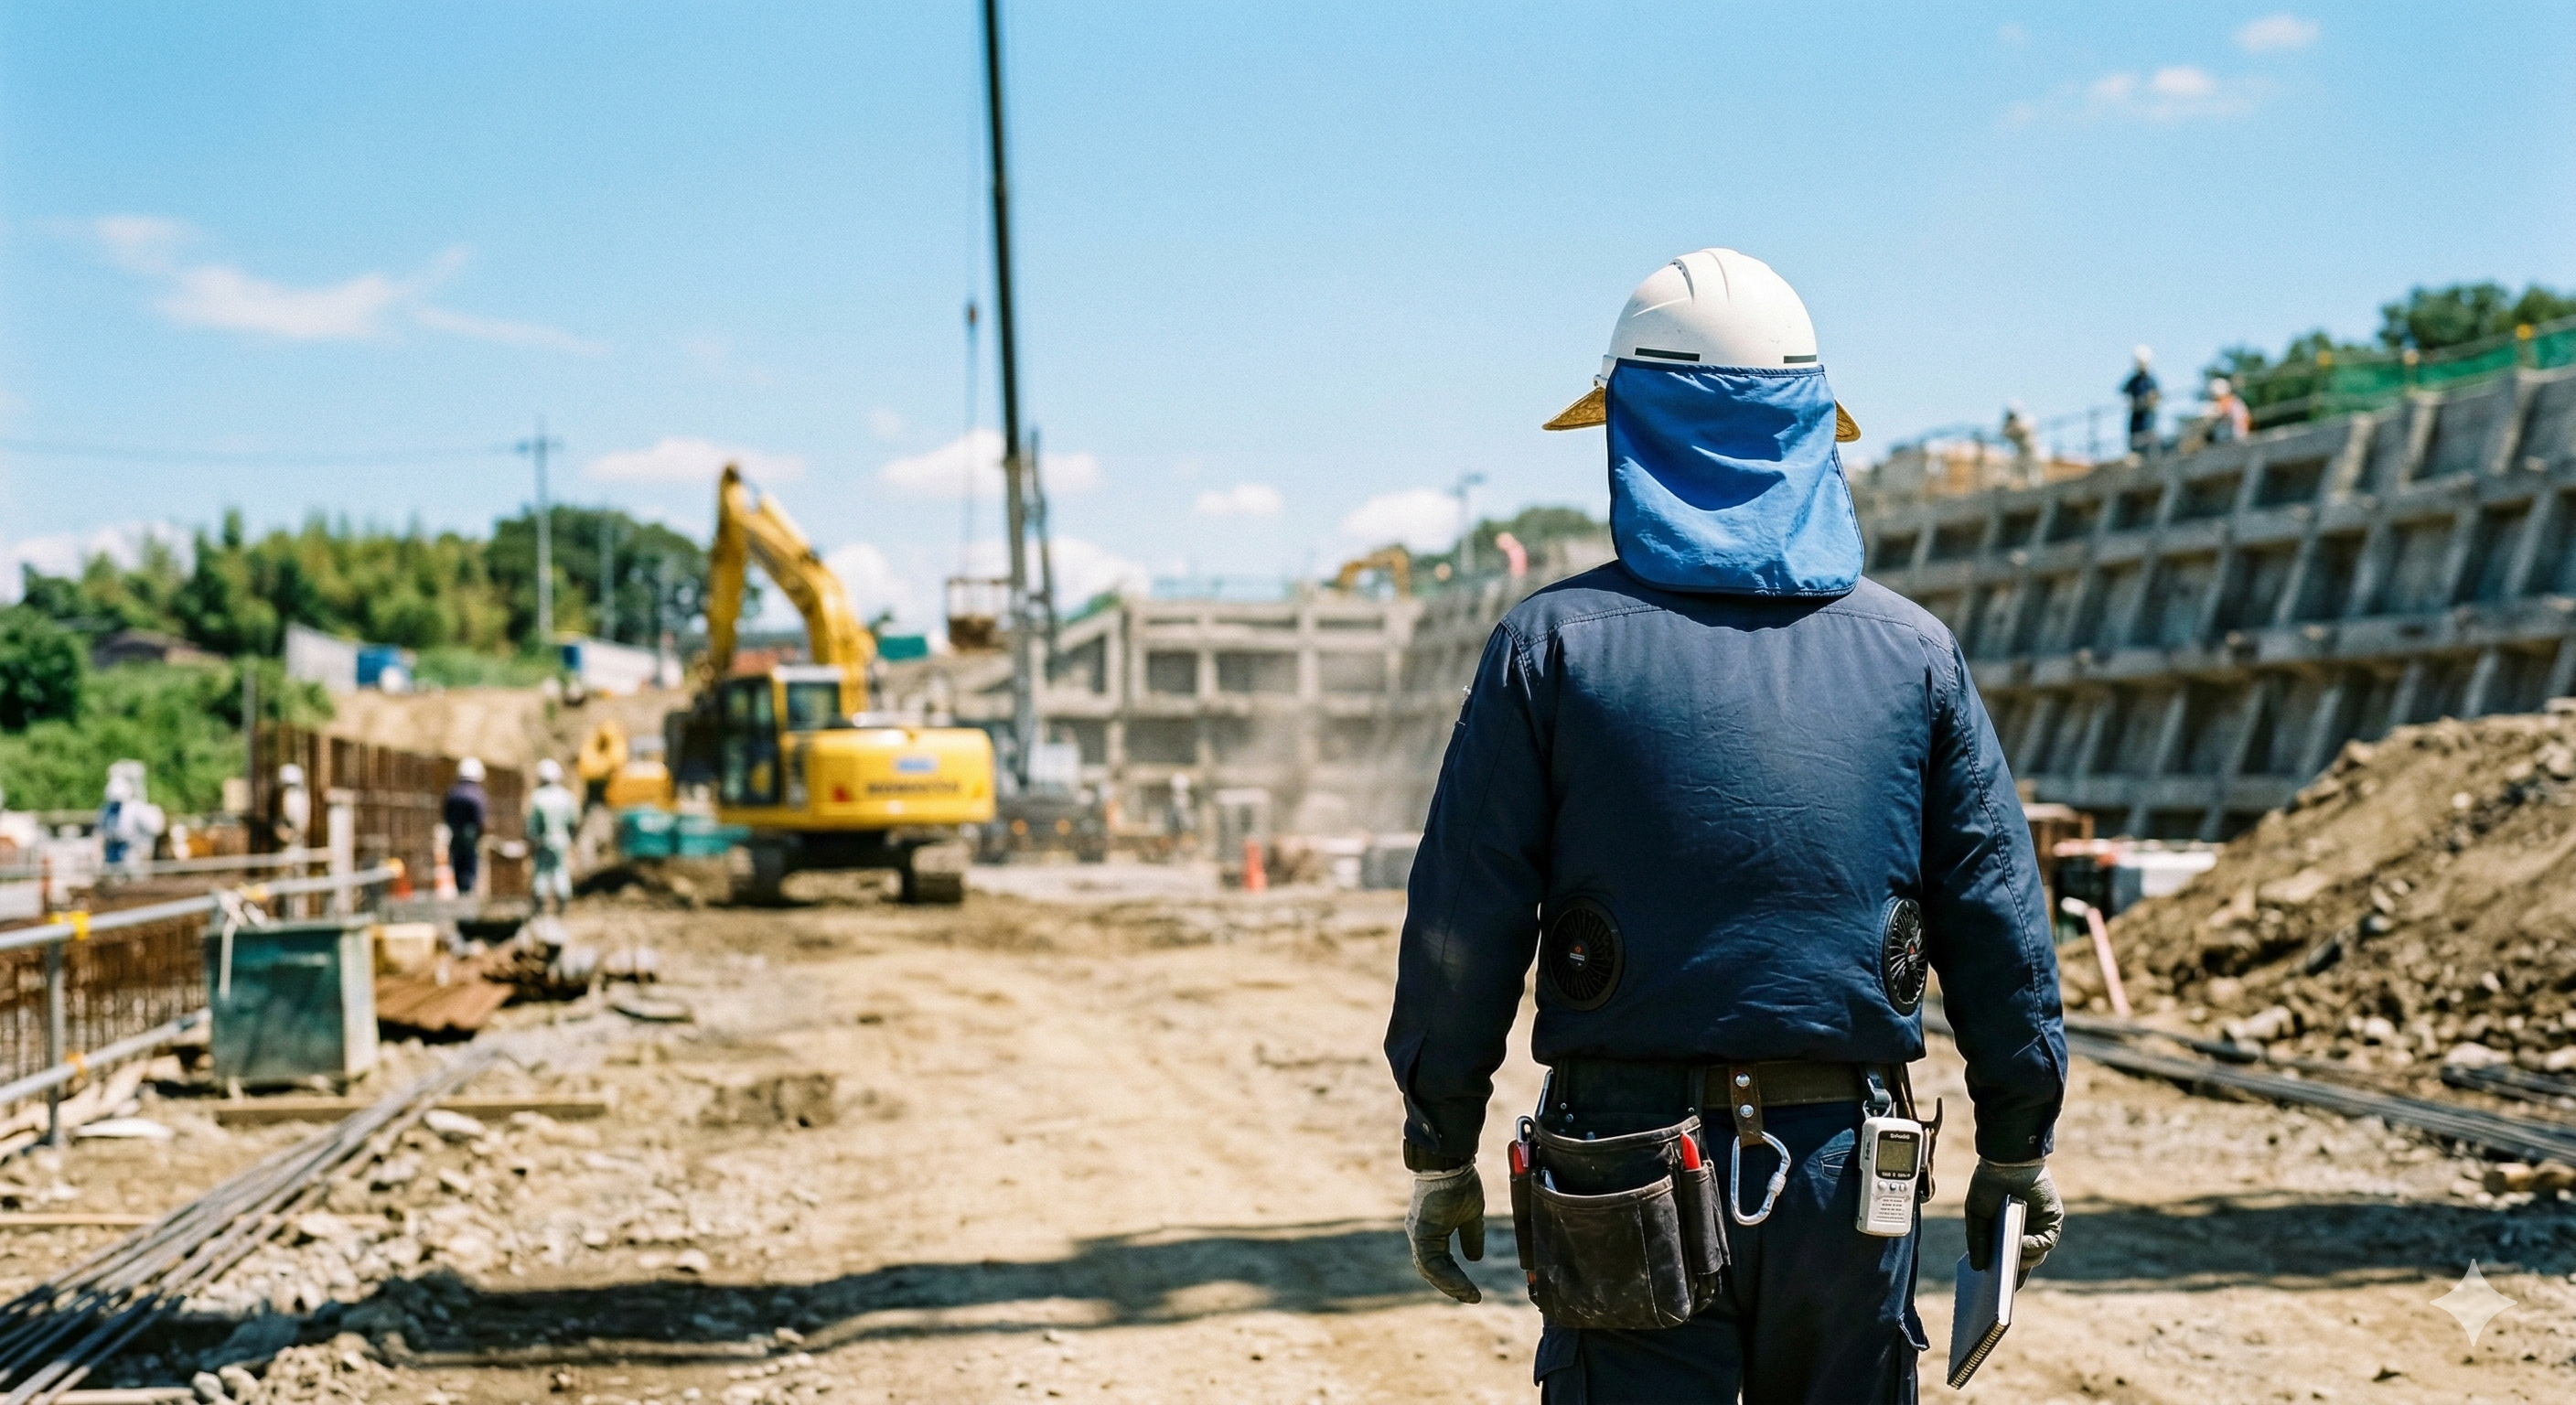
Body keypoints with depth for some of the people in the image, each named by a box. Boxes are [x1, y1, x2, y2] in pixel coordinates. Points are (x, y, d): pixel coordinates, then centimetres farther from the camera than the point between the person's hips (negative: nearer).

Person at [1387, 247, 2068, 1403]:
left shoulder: (1553, 643, -2)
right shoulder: (1913, 651, 4)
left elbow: (1463, 921, -3)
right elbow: (1996, 918, 5)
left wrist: (1441, 1152, 6)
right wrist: (2017, 1149, 15)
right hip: (1847, 1164, 2)